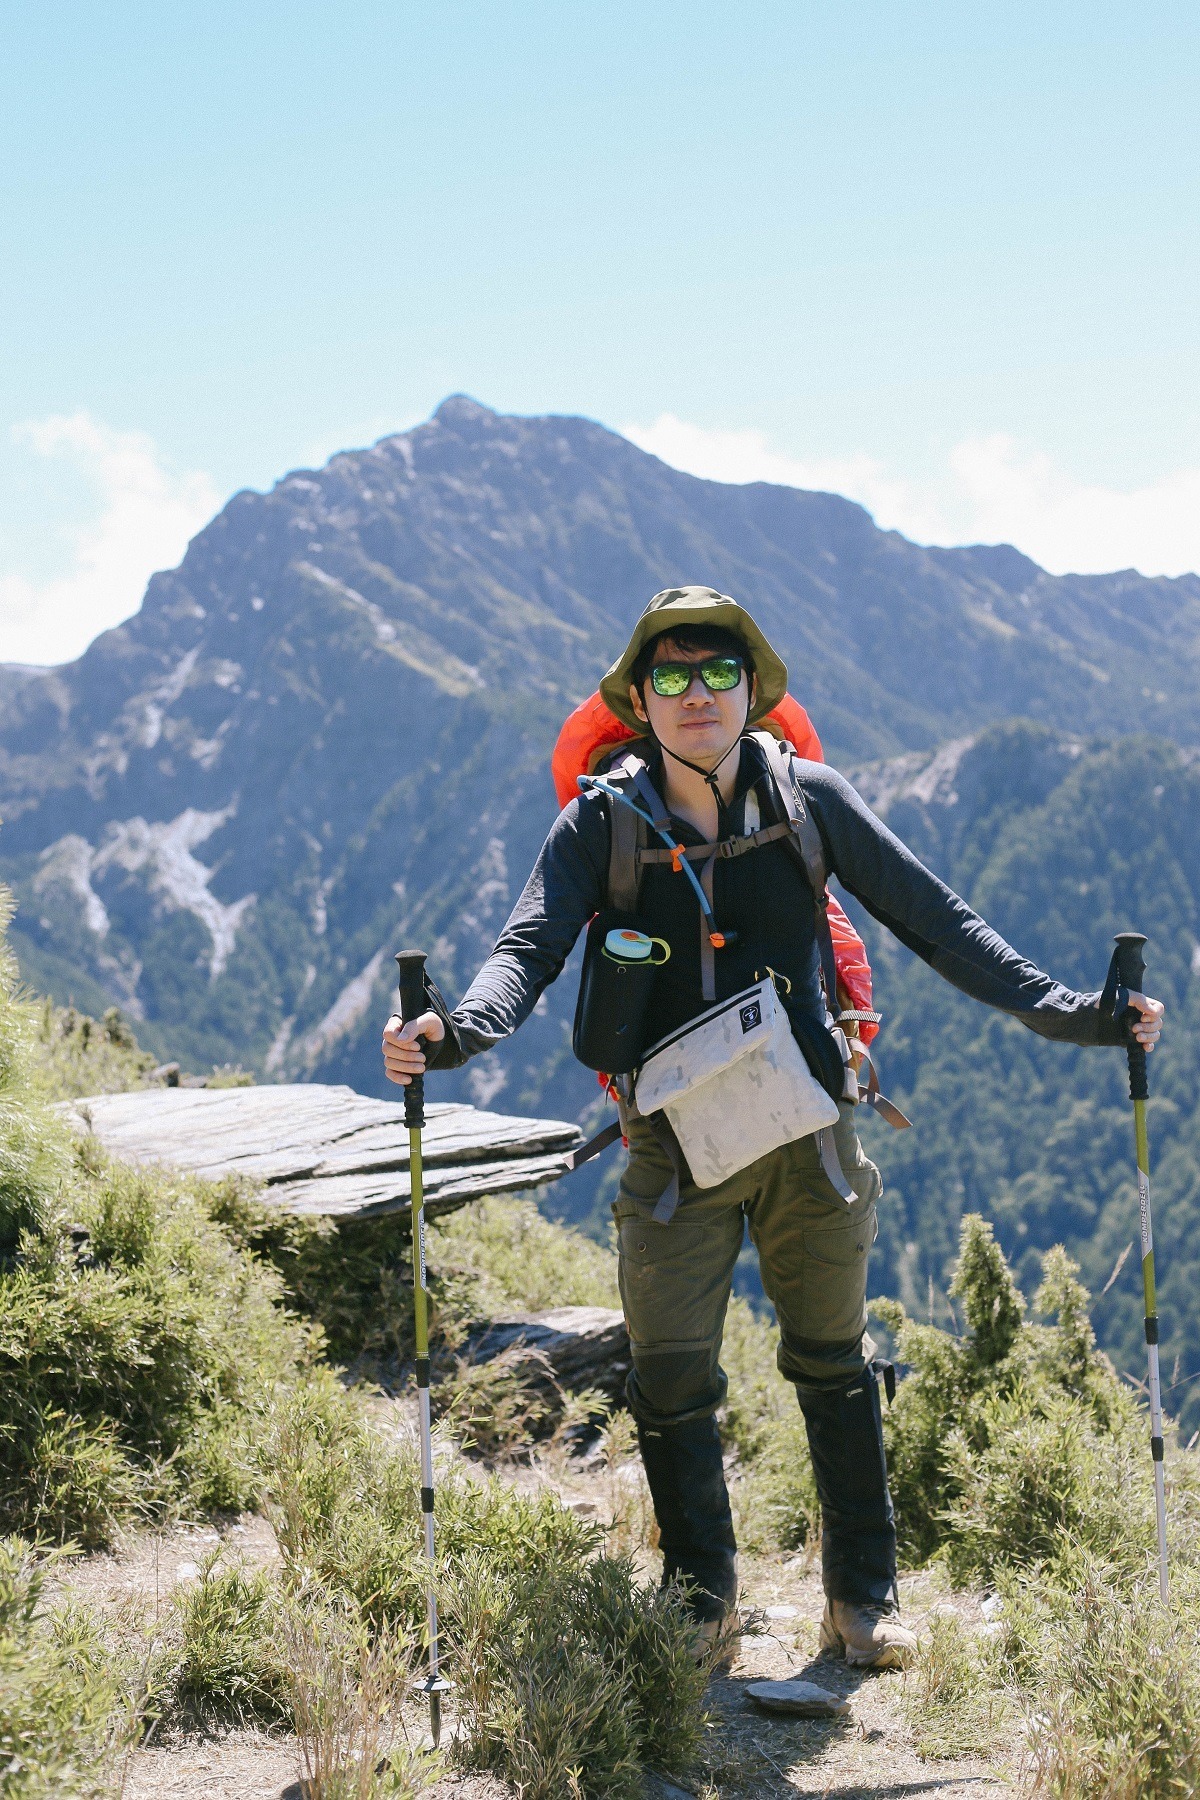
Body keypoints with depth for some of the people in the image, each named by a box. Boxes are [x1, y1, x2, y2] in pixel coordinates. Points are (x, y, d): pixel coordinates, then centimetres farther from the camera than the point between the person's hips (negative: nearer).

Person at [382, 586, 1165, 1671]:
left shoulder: (809, 799, -2)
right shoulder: (604, 823, -5)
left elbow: (933, 920, 1)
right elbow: (532, 948, -12)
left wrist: (1064, 1012, -6)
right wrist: (454, 1031, -33)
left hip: (810, 1129, 1)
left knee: (835, 1364, 11)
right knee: (671, 1377, 2)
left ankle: (864, 1599, 25)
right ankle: (702, 1592, 23)